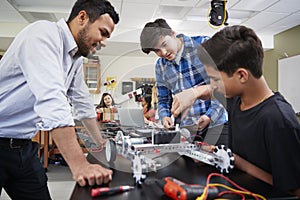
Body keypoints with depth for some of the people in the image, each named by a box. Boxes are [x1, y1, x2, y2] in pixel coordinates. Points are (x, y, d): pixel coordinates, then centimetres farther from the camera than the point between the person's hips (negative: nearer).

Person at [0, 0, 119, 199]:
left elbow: (83, 103, 18)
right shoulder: (44, 33, -19)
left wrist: (101, 142, 23)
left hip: (23, 147, 8)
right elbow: (51, 100, -32)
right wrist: (80, 164, -37)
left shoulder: (76, 59, 8)